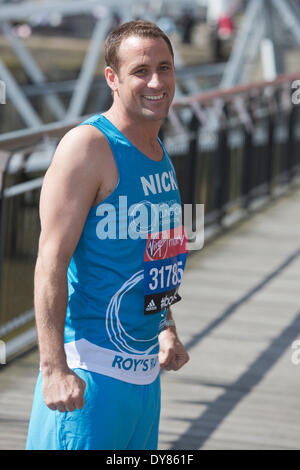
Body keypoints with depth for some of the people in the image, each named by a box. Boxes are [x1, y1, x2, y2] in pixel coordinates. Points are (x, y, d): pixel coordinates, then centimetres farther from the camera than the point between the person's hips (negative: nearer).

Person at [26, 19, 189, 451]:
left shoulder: (158, 152, 13)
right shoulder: (88, 145, -13)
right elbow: (52, 259, -19)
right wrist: (54, 367, -25)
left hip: (144, 370, 8)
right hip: (90, 366, -8)